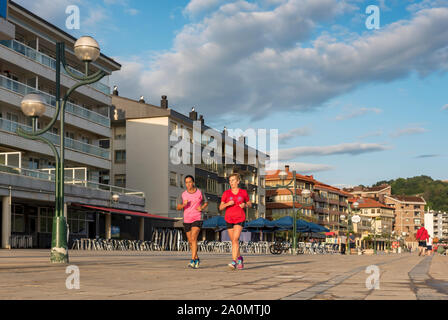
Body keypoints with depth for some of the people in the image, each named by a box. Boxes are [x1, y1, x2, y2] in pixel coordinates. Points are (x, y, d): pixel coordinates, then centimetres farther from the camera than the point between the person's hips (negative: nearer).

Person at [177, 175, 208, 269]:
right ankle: (197, 259, 30)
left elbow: (206, 202, 13)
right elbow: (178, 207, 4)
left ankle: (192, 260, -21)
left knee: (193, 238, -20)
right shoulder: (183, 194, 2)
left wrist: (202, 208, -8)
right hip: (187, 220, 4)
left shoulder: (200, 193, -3)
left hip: (197, 219, -4)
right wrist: (183, 205, -18)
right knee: (190, 241, 11)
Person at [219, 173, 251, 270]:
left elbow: (249, 204, 15)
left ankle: (234, 261, -22)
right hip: (229, 219, 2)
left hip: (240, 219, -2)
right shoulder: (226, 193, 2)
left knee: (235, 239, -19)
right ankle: (240, 258, 32)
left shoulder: (243, 192, 2)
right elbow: (221, 207, 2)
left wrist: (245, 205, -7)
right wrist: (227, 204, -17)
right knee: (234, 241, 10)